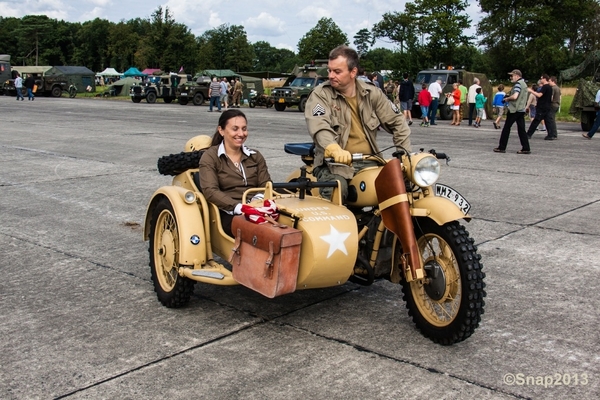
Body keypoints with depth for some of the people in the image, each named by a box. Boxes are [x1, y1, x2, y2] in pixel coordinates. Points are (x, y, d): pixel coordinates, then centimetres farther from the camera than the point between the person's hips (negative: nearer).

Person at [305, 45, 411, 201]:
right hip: (334, 162, -4)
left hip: (369, 162, 4)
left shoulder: (371, 93, 9)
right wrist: (334, 149, -41)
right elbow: (319, 126, -21)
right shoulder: (320, 94, -3)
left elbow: (397, 121, 14)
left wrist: (404, 153, 1)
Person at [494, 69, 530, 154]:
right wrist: (509, 97, 12)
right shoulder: (524, 83, 18)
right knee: (521, 129, 6)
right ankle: (526, 148, 2)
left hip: (514, 110, -9)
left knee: (506, 128, 1)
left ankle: (501, 147, 5)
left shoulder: (518, 83, -12)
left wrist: (507, 99, -6)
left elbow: (514, 96, -24)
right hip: (521, 110, 9)